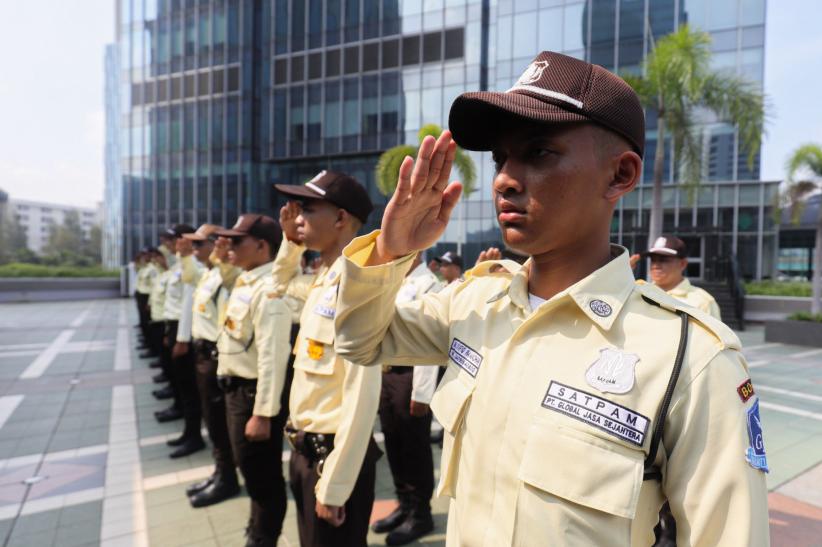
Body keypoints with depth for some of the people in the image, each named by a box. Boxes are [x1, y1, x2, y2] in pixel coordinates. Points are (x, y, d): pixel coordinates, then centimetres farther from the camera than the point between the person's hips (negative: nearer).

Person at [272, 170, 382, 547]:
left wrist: (334, 486, -20)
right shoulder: (322, 282, 5)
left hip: (334, 454, -9)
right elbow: (282, 282, 29)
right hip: (305, 447, 9)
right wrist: (291, 241, 10)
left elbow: (361, 398, -25)